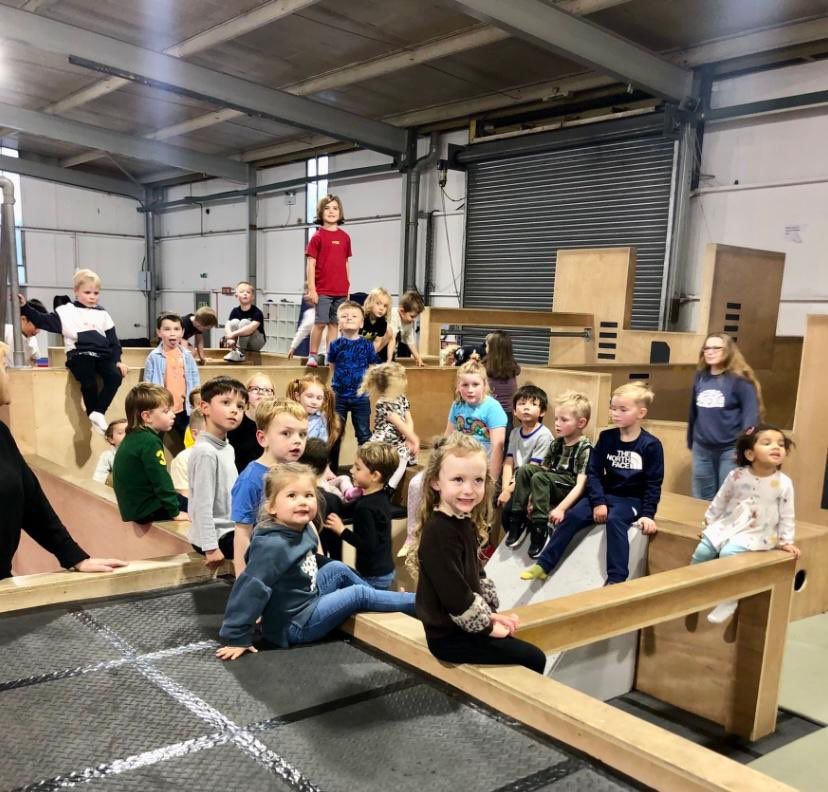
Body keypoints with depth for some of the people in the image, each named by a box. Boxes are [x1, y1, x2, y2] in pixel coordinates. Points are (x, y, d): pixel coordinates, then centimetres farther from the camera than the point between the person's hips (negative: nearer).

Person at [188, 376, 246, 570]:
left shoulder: (228, 448, 7)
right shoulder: (205, 452, -21)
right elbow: (203, 504, -23)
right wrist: (211, 547, -23)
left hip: (230, 529, 9)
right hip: (217, 536, -9)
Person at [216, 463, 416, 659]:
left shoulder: (303, 530, -5)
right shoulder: (274, 546, -30)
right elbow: (249, 588, -31)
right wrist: (237, 638, -28)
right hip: (294, 626, -8)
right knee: (360, 594, -1)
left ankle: (384, 598, 29)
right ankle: (415, 602, 15)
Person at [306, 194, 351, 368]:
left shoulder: (345, 237, 9)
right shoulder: (317, 237, -3)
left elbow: (346, 264, 12)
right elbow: (311, 264, -5)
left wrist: (348, 288, 10)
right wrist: (311, 290, -10)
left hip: (341, 291, 4)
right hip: (322, 290, -4)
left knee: (334, 323, 7)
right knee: (320, 323, -3)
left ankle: (330, 356, 14)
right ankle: (312, 356, 8)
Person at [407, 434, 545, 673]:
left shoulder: (466, 523, 4)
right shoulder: (439, 533, -26)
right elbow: (455, 596, -26)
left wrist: (490, 613, 4)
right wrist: (487, 626, -14)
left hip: (462, 626, 9)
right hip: (450, 635, -9)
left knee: (524, 645, 20)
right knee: (533, 659, -4)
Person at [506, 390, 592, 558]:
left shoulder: (585, 448, -11)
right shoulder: (556, 443, 9)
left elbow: (581, 485, -18)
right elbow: (542, 468, 7)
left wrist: (561, 509, -27)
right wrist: (531, 496, -9)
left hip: (570, 490, -7)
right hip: (551, 486, 7)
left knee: (539, 478, -31)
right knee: (525, 470, -16)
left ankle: (539, 528, -25)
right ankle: (518, 520, -13)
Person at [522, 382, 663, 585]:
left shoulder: (651, 445, -9)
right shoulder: (606, 437, 2)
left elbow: (653, 483, -7)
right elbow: (593, 471, 0)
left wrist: (648, 514, -14)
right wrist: (598, 501, -11)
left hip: (632, 499, -4)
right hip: (605, 494, 4)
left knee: (614, 520, -34)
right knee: (572, 516, -14)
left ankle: (616, 578, -33)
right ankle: (544, 565, -9)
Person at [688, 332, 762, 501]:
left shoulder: (739, 379, -10)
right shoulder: (700, 377, 7)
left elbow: (751, 413, -14)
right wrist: (690, 440, 20)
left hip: (730, 449, -6)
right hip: (702, 449, 6)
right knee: (701, 500, 15)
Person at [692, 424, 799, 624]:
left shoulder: (784, 483, -9)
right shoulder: (736, 475, -4)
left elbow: (786, 516, 0)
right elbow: (720, 501, 9)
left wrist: (786, 541, -1)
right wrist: (708, 522, 13)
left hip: (756, 533, -3)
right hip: (728, 525, 3)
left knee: (728, 553, -27)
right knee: (701, 551, -11)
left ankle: (729, 599, -11)